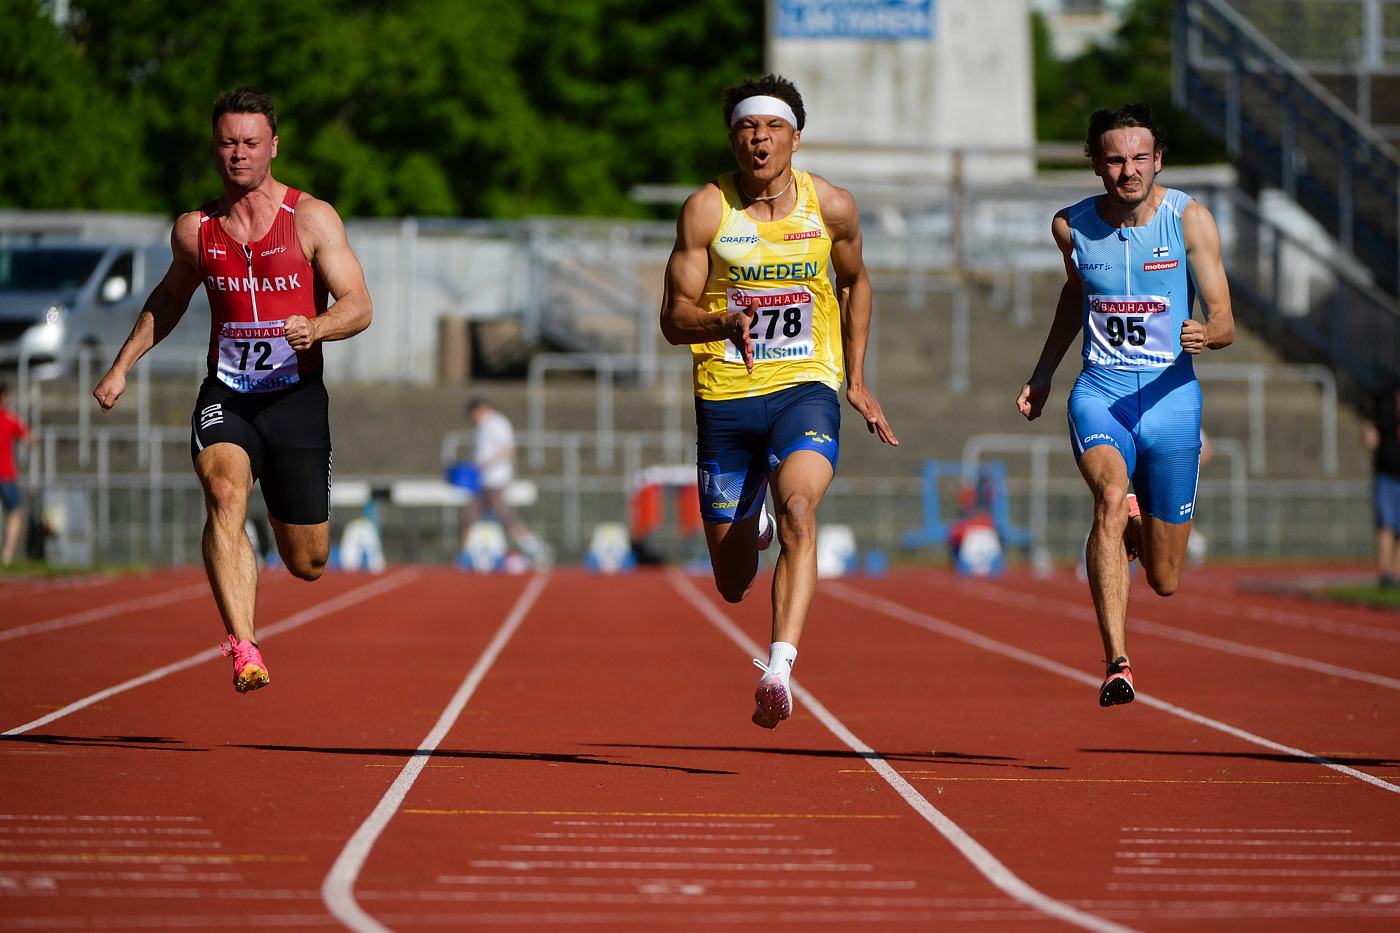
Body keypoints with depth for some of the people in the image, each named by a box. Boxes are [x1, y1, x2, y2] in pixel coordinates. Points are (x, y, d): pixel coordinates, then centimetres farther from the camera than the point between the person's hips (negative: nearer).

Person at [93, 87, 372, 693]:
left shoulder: (312, 218, -4)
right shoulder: (195, 230, 6)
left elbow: (359, 306, -6)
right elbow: (170, 297, 25)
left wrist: (316, 327, -27)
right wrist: (122, 365, 19)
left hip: (296, 398, -1)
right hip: (225, 396, 1)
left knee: (307, 564, 5)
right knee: (224, 491, -32)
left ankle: (286, 512, 45)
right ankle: (244, 650, -39)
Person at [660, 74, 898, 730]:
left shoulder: (831, 207, 0)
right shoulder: (706, 211, -6)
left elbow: (855, 282, 20)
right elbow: (673, 318, -6)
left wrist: (856, 379, 16)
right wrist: (725, 321, -27)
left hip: (806, 387, 0)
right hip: (725, 397, 1)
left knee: (798, 508, -32)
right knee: (733, 586, 8)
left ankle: (779, 668, -38)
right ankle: (751, 525, 46)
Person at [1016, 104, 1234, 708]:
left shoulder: (1190, 220, -6)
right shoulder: (1072, 227, 2)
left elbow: (1225, 322, -7)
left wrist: (1204, 335, -30)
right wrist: (1042, 374, 24)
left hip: (1171, 392, 0)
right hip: (1099, 390, 0)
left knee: (1165, 581, 6)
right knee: (1111, 495, -33)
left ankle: (1135, 525, 44)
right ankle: (1116, 663, -34)